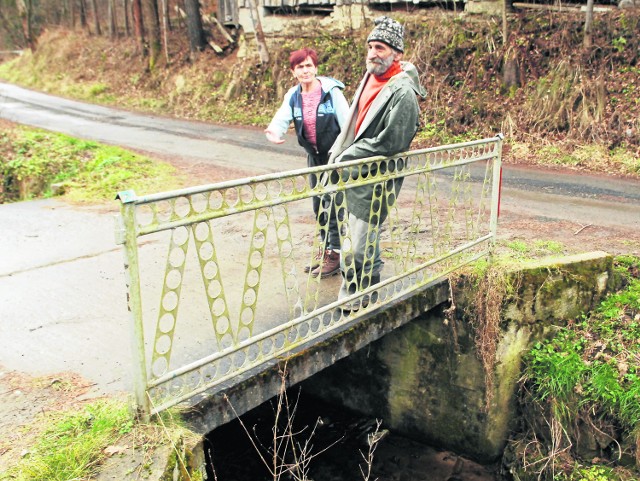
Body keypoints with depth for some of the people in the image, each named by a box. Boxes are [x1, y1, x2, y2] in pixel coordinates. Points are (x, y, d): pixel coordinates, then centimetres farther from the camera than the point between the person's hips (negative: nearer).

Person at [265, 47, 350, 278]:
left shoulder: (331, 91, -15)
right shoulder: (293, 96, 0)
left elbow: (347, 123, -14)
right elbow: (281, 119, -10)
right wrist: (273, 132, -33)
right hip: (314, 155, 6)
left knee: (333, 203, -6)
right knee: (318, 204, 14)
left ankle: (335, 252, 4)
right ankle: (325, 248, 29)